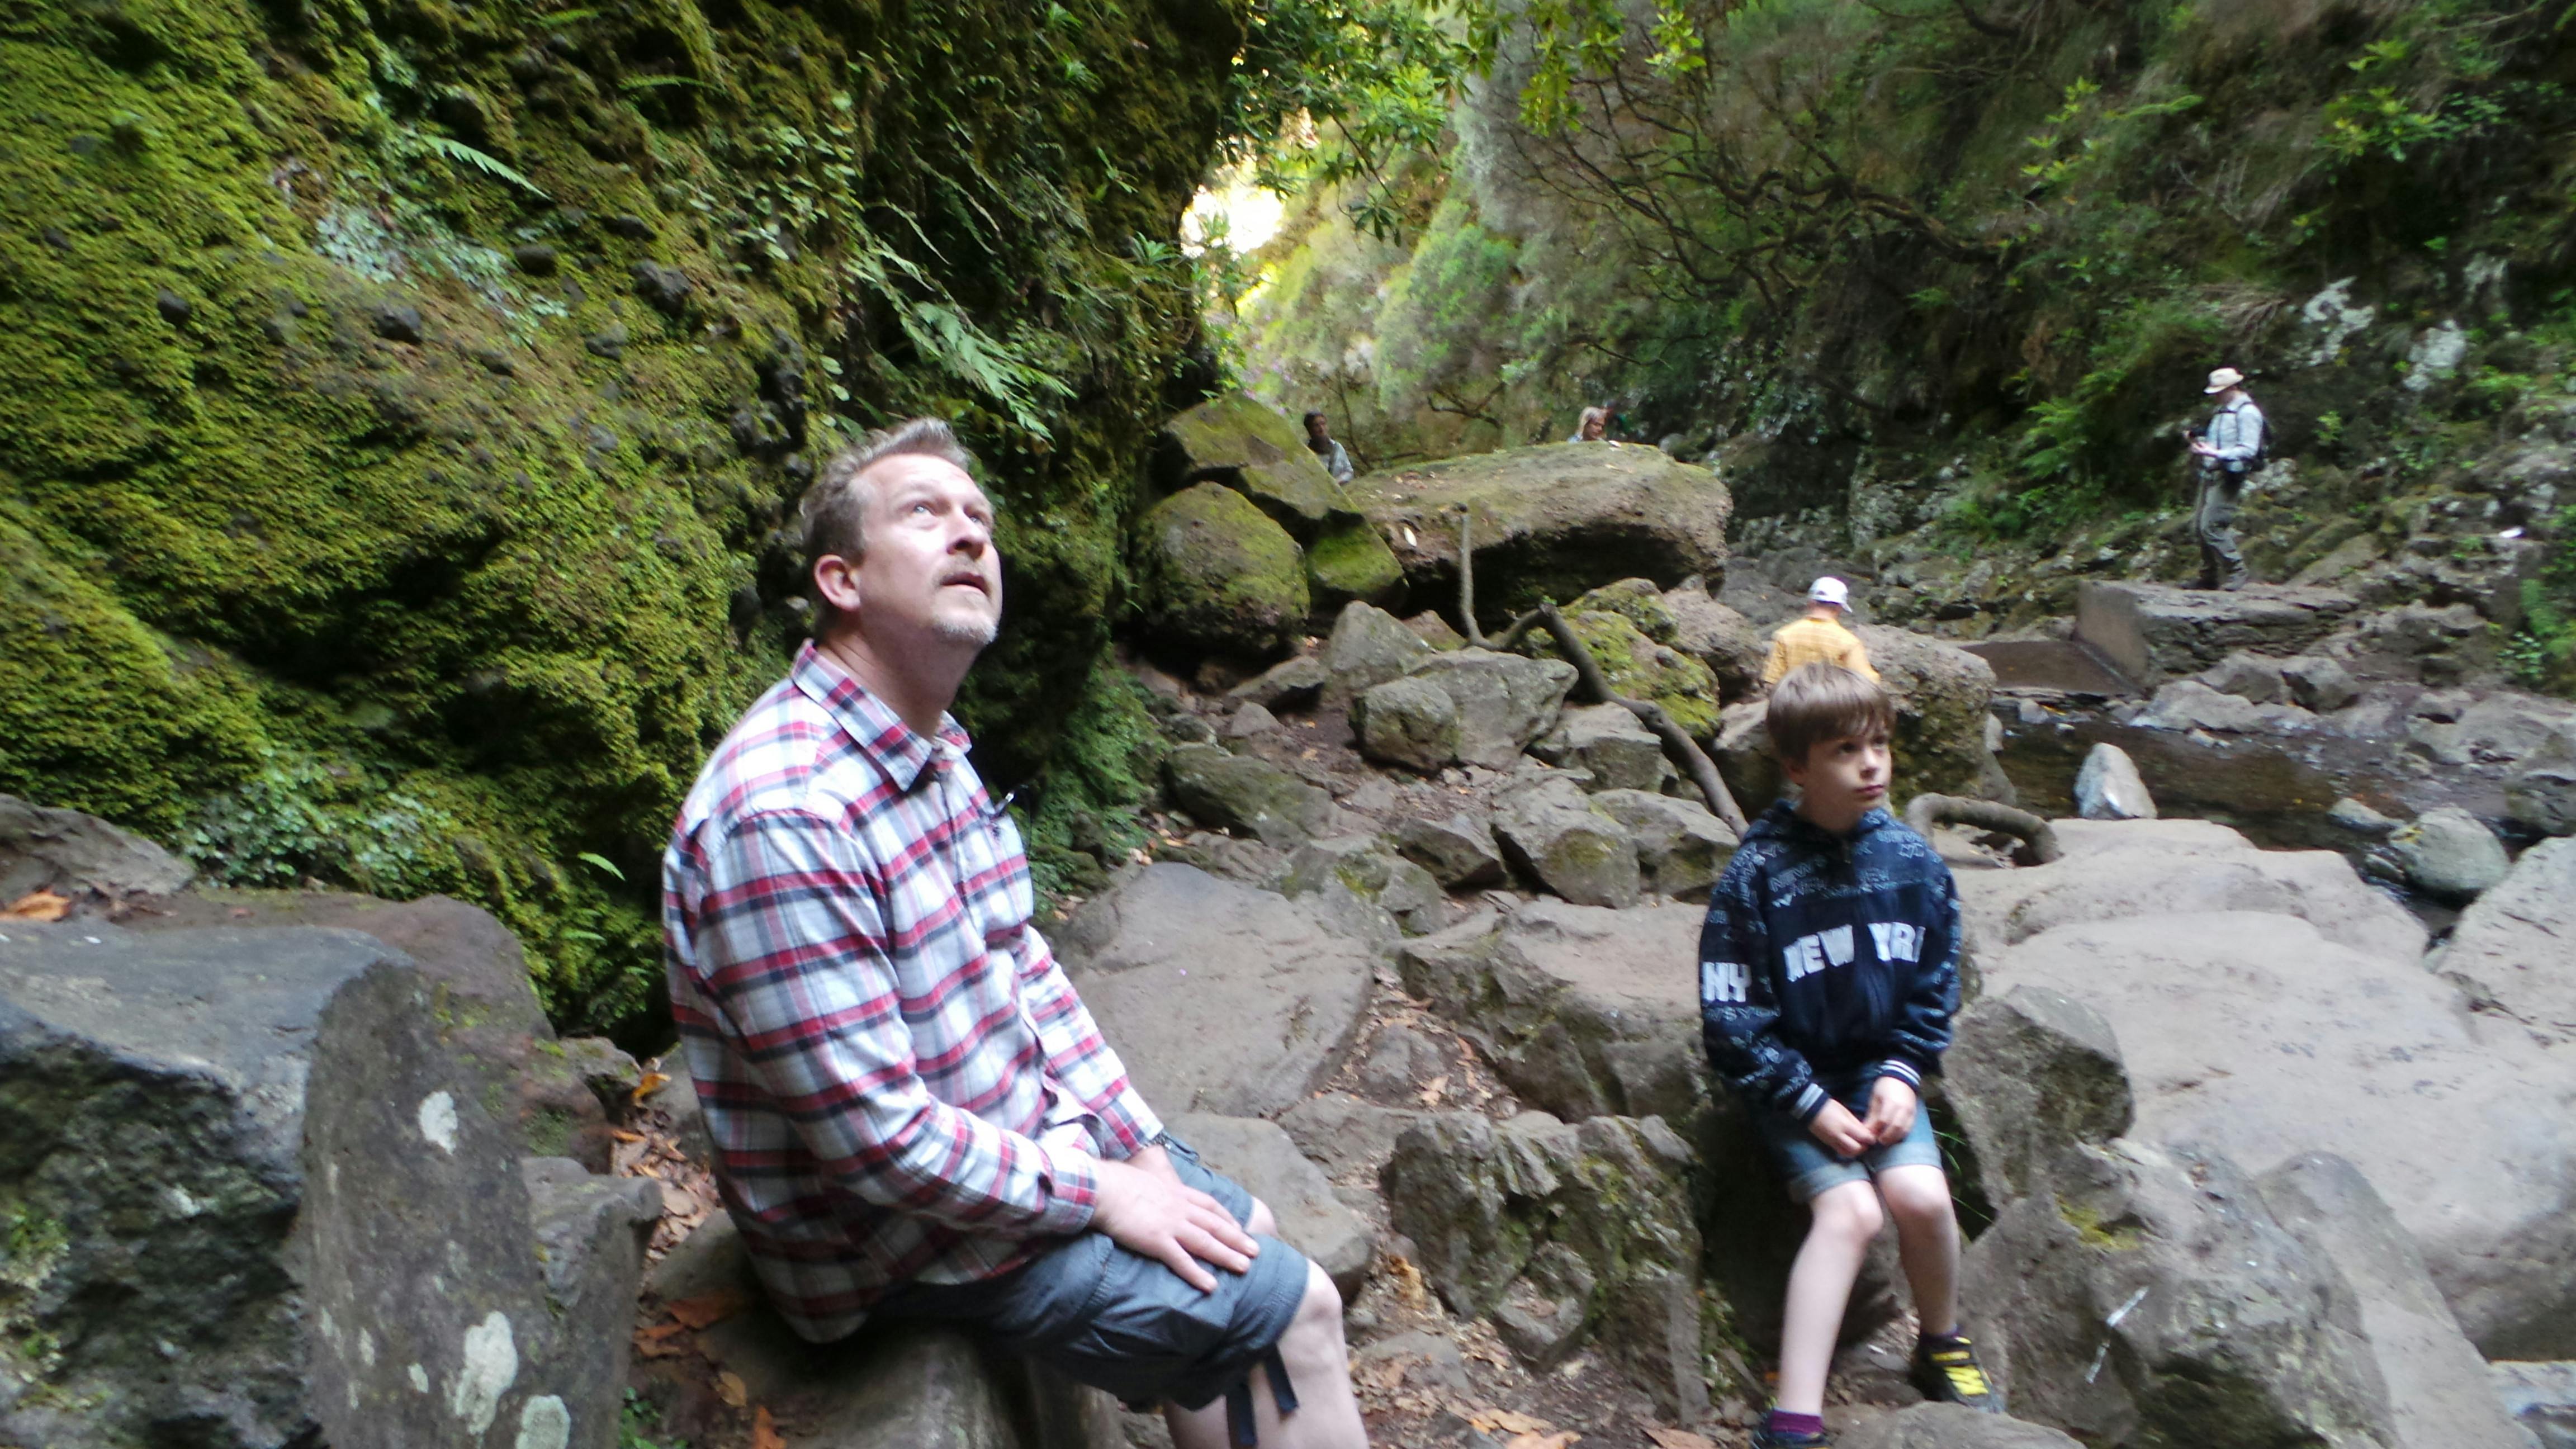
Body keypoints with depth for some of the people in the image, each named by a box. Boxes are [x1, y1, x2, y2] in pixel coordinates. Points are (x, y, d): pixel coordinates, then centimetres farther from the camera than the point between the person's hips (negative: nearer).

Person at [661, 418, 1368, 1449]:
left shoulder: (931, 749, 2)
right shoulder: (786, 815, -31)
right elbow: (879, 1140, -30)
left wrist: (1136, 1145, 3)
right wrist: (1099, 1198, -18)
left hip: (1020, 1123, 10)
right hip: (907, 1238, -9)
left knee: (1242, 1237, 20)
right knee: (1294, 1314, -4)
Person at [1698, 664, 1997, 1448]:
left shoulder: (1912, 861, -2)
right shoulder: (1758, 874, -14)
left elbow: (1936, 985, 8)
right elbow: (1730, 1012, -11)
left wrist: (1903, 1073, -6)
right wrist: (1809, 1102, -15)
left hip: (1880, 1069, 3)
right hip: (1792, 1079, -3)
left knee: (1920, 1194, -20)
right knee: (1848, 1208, -23)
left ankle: (1943, 1345, 12)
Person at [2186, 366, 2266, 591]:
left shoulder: (2247, 413, -10)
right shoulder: (2223, 411, 19)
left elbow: (2248, 450, -18)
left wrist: (2215, 454, -25)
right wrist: (2201, 445, 10)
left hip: (2227, 476, -10)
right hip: (2211, 473, 10)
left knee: (2211, 526, -16)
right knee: (2199, 527, 8)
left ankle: (2236, 574, -7)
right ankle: (2209, 576, 17)